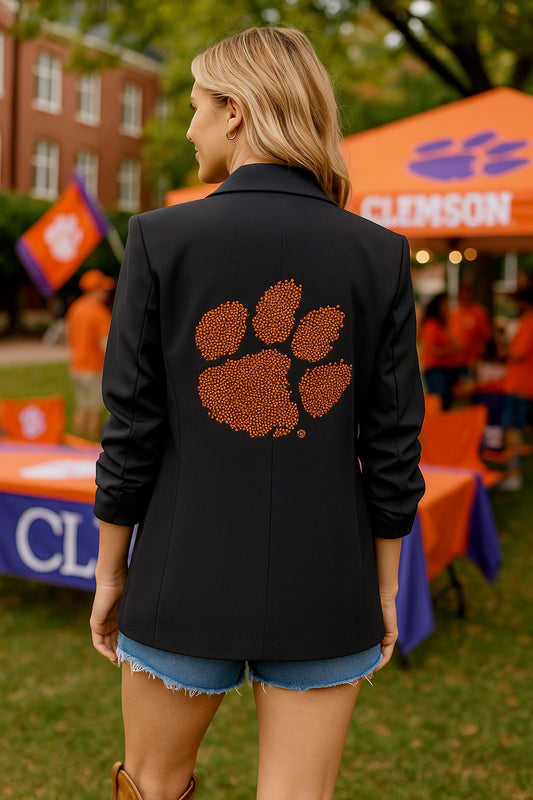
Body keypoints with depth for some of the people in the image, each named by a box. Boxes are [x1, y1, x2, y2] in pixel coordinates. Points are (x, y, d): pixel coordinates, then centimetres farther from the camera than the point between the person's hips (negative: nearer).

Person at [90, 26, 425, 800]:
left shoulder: (163, 239, -10)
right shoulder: (379, 253, -5)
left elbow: (133, 430, -7)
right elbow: (393, 444, -3)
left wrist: (110, 569, 6)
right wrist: (385, 585, 9)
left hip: (188, 580, -1)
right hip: (324, 591, 2)